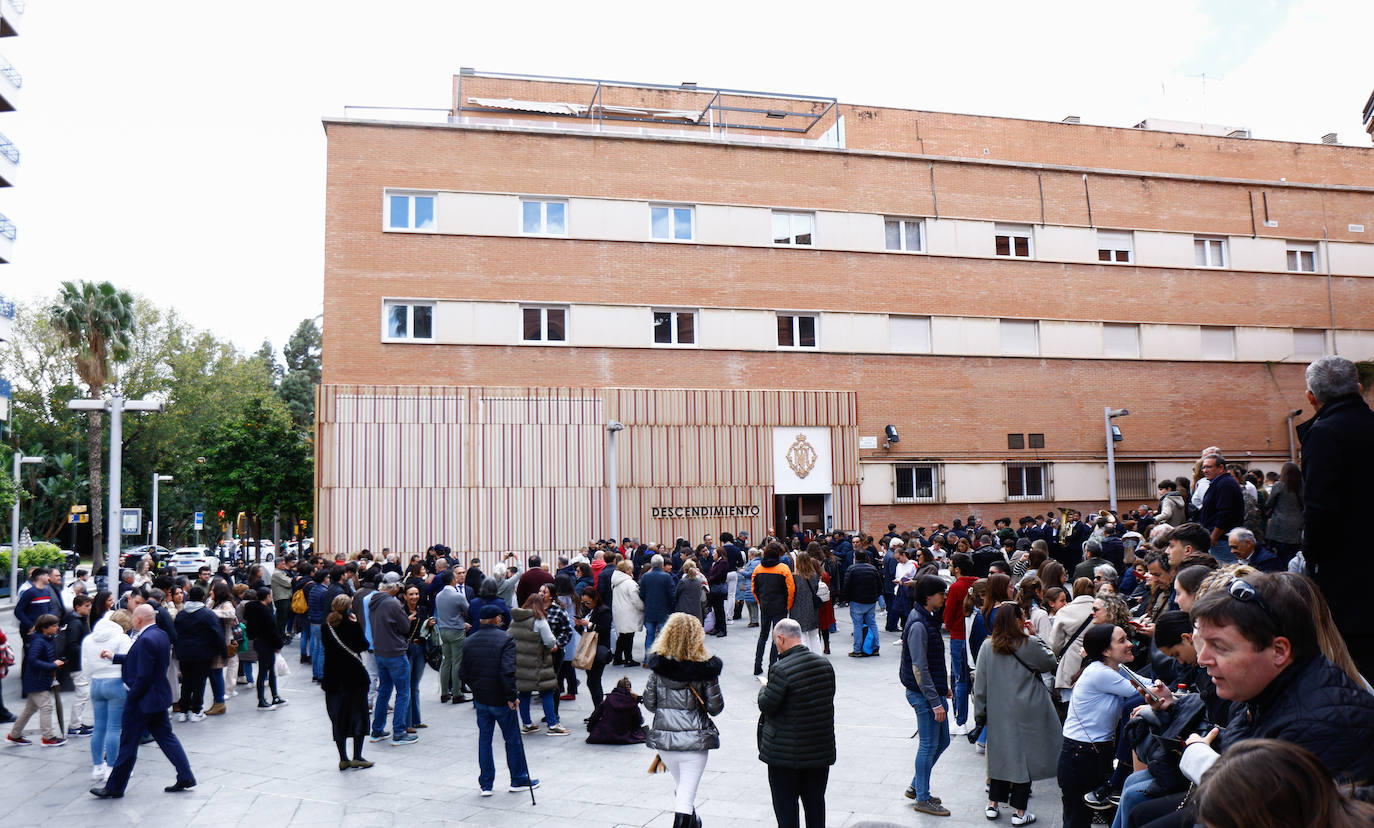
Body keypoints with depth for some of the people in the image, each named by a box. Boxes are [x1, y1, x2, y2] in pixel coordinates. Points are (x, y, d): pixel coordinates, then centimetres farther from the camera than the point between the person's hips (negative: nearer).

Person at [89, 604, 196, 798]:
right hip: (160, 697, 9)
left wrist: (130, 698, -14)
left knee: (128, 744, 4)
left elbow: (144, 676, -24)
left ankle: (114, 787, 17)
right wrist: (114, 657, 22)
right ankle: (185, 777, 14)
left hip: (143, 700, -9)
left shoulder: (146, 640, -23)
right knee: (166, 737, 14)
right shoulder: (161, 635, 6)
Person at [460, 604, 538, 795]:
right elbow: (508, 671, -23)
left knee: (484, 739, 13)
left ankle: (485, 784, 17)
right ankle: (519, 780, 19)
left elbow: (463, 672, 10)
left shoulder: (469, 642, 4)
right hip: (500, 700, -5)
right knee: (513, 739, 9)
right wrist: (511, 696, -16)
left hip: (480, 700, 5)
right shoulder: (505, 640, -15)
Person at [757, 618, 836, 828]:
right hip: (821, 749, 6)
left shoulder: (781, 670, -21)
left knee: (785, 803, 8)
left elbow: (766, 705, -17)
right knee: (815, 802, 17)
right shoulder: (825, 664, 0)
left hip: (786, 751, -6)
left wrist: (764, 688, 4)